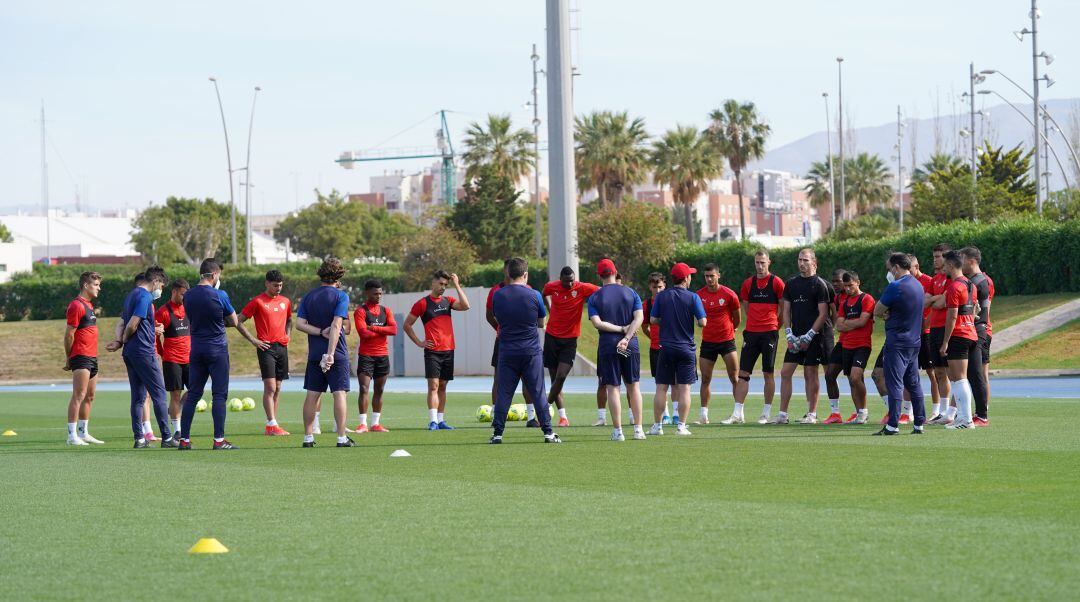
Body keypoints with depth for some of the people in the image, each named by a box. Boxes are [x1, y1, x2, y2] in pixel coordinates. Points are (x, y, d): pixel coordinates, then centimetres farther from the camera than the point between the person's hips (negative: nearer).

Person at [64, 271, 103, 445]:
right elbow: (69, 334, -13)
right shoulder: (76, 305, -12)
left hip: (92, 357, 10)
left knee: (90, 396, 12)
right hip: (81, 357, -10)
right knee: (79, 396, -11)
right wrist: (69, 359, -7)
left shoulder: (89, 305, 18)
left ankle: (83, 433, 19)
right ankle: (72, 435, -12)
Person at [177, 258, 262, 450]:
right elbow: (235, 322, -1)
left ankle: (184, 439, 7)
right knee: (219, 394, -2)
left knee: (193, 394, 8)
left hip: (196, 349, 5)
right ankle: (219, 440, -5)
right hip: (217, 348, -5)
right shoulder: (220, 296, -11)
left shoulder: (188, 296, 4)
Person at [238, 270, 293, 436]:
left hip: (282, 347, 6)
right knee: (270, 387, -12)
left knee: (277, 388, 7)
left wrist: (287, 336, 13)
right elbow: (239, 321, -3)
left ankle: (271, 425, 11)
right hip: (266, 347, -6)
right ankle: (272, 425, -15)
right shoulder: (258, 301, -4)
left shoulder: (285, 302, 13)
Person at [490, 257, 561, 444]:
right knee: (538, 392, 4)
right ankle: (548, 432, 4)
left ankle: (497, 433, 4)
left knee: (504, 393, 5)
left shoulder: (498, 295, -1)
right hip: (531, 351, -1)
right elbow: (541, 323, 7)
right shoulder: (534, 295, -6)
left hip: (507, 351, 1)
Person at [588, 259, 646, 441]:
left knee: (612, 388, 2)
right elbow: (639, 317, -8)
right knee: (633, 386, 11)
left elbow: (597, 322, -14)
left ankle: (618, 431, -2)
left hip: (607, 347, -2)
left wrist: (621, 329, -10)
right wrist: (626, 337, -15)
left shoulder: (594, 298, -1)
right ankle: (638, 429, 10)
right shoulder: (630, 293, 5)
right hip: (630, 345, 2)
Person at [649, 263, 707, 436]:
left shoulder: (661, 296, 0)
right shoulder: (693, 297, -7)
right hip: (686, 348, -2)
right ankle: (681, 426, -1)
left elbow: (653, 320, 0)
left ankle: (657, 425, 8)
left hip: (666, 348, 2)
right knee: (684, 388, 2)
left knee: (661, 388, 7)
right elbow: (703, 322, -10)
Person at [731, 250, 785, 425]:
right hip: (751, 332, 4)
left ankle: (766, 413, 8)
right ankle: (737, 414, 0)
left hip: (769, 333, -4)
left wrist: (775, 325, 6)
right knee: (743, 373, -1)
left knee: (768, 373, 1)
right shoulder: (748, 283, 10)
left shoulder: (776, 282, -2)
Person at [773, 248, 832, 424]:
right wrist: (789, 334, 0)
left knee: (810, 373, -1)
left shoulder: (819, 284, -4)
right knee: (785, 372, 0)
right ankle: (782, 414, 4)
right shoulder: (791, 283, 12)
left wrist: (809, 335, -14)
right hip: (796, 336, 5)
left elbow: (823, 314, -8)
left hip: (814, 336, -5)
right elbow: (786, 310, 13)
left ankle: (812, 414, 7)